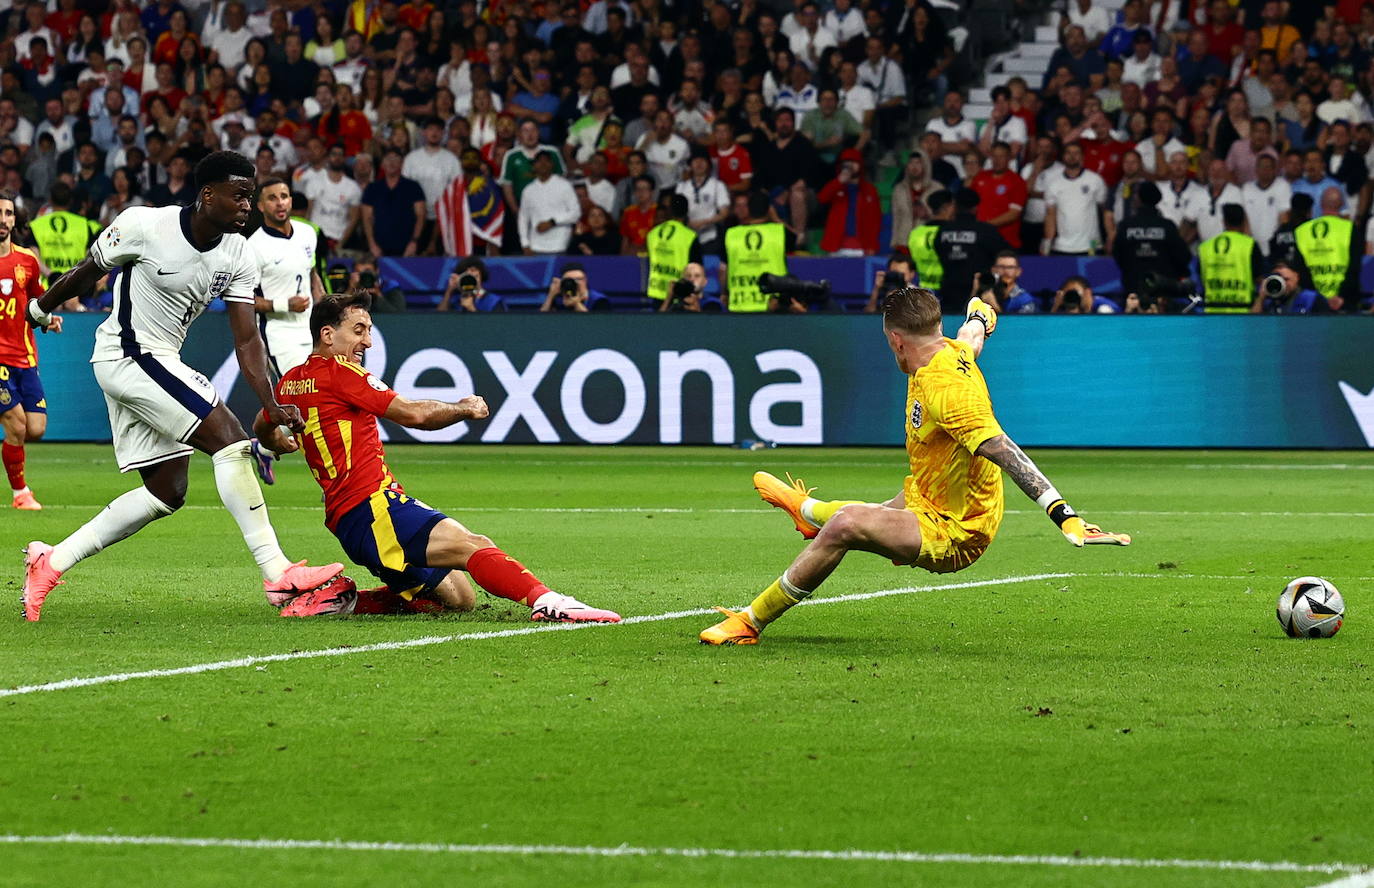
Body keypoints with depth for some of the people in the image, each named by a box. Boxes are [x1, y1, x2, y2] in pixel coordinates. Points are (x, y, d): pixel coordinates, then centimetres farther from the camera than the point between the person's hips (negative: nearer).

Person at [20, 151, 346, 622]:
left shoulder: (238, 255, -1)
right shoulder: (145, 225, -18)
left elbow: (246, 339, -3)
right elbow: (87, 272, -1)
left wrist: (272, 405, -15)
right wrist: (41, 308, 15)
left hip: (160, 365, 8)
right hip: (126, 355, -8)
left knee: (167, 493, 10)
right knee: (230, 440, -19)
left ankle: (50, 563, 16)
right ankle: (279, 576, -22)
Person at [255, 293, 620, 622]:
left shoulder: (290, 381, 21)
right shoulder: (338, 371, -6)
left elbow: (262, 428, 42)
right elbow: (412, 414, -9)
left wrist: (283, 445, 66)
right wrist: (464, 408, 8)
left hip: (343, 522, 10)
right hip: (371, 507, -10)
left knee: (458, 597, 10)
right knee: (472, 545, -27)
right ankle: (546, 600, -50)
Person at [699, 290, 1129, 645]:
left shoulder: (944, 390, -29)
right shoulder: (954, 351, 0)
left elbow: (1005, 452, -37)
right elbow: (972, 337, 26)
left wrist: (1064, 515, -46)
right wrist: (978, 316, 52)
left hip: (950, 538, -10)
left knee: (845, 527, -27)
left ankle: (751, 623, -15)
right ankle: (807, 510, 70)